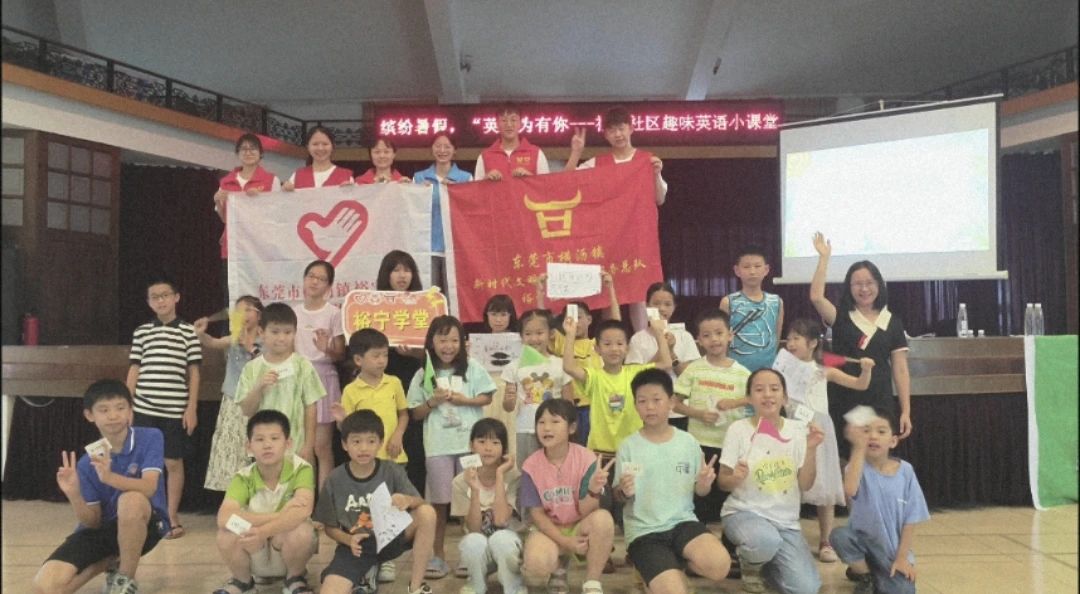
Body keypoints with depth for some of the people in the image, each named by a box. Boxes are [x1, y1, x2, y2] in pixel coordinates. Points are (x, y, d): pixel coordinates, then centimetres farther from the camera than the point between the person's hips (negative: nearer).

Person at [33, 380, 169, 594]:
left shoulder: (151, 438, -13)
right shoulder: (87, 463, -5)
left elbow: (149, 488, -26)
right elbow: (93, 522, -4)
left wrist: (110, 477, -42)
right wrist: (74, 495, -23)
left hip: (145, 525, -3)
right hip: (104, 528, 3)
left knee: (131, 499, -38)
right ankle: (111, 559, 11)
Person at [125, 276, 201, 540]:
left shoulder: (188, 332, 1)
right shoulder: (141, 332, 7)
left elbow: (194, 373, 1)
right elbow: (134, 370, 9)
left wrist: (192, 408, -3)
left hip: (175, 409, -2)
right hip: (144, 408, 2)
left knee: (173, 462, 5)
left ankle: (172, 518, 16)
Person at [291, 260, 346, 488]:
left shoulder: (334, 313, -4)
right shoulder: (293, 311, 8)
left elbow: (341, 355, -5)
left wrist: (328, 350, -24)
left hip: (323, 379, -4)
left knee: (322, 446, -2)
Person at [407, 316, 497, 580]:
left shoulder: (472, 368, 0)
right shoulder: (423, 376, 2)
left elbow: (487, 398, 4)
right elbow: (416, 414, 5)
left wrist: (465, 400, -12)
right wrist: (432, 402, -12)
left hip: (470, 443, 0)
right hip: (438, 446, 0)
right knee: (439, 502, 5)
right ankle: (437, 555, 17)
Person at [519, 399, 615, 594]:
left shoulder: (587, 459, -16)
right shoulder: (531, 466, -12)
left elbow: (585, 512, -16)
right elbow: (536, 513, -7)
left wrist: (594, 490, -38)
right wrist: (565, 542, -19)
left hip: (580, 527, 0)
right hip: (548, 529, 0)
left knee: (603, 518, -35)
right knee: (536, 566, -32)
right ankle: (558, 566, 8)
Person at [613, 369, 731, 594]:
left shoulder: (688, 442, 3)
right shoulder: (628, 447, -3)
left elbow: (698, 491, 11)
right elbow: (618, 496, 2)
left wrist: (704, 484, -12)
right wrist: (624, 491, -21)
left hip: (682, 522, 3)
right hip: (644, 530, -3)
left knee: (719, 565, -25)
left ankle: (675, 565, 7)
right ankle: (670, 572, 12)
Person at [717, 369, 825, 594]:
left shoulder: (798, 430, 0)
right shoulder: (739, 429, -8)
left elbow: (805, 485, -1)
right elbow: (723, 483, -4)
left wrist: (811, 450, -15)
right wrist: (736, 478, -26)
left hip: (786, 521, 3)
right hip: (744, 513, -3)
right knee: (767, 541, -37)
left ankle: (765, 564, 20)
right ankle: (749, 565, 1)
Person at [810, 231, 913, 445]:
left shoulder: (892, 322, 6)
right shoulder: (841, 317, 3)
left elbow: (900, 370, 5)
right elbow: (816, 297, -17)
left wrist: (906, 412, 1)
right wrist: (824, 257, -15)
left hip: (880, 405, 1)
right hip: (843, 407, -1)